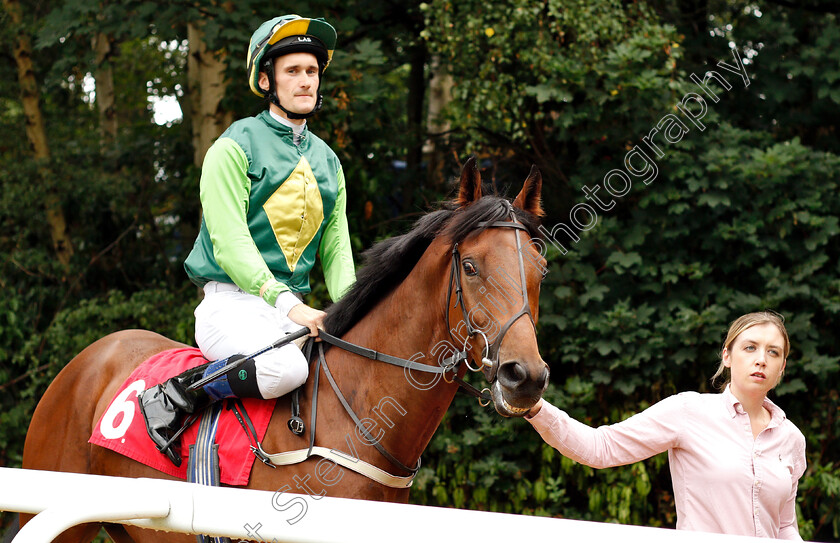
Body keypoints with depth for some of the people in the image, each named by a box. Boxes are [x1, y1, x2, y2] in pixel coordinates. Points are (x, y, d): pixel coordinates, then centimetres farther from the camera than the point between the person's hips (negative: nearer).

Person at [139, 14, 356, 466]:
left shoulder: (328, 161, 18)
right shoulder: (234, 148, -3)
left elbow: (336, 248, 14)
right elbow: (229, 243, -13)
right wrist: (286, 303, -25)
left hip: (294, 308, 7)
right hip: (233, 302, -7)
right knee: (285, 368, -36)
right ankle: (174, 396, -16)